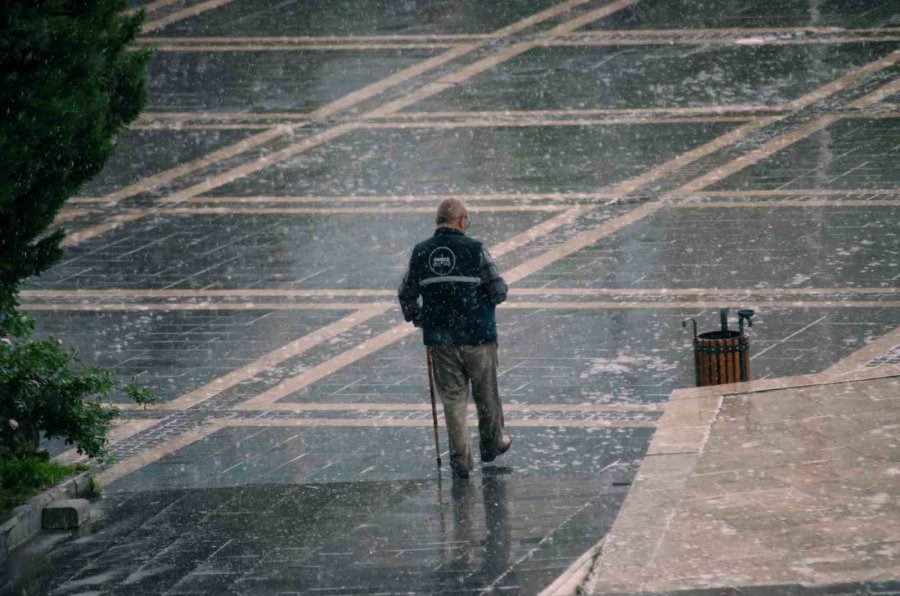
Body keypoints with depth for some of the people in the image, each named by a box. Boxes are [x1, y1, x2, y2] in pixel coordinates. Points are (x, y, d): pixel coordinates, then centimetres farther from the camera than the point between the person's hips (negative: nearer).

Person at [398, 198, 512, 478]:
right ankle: (492, 443, 35)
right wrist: (490, 298, 12)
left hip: (440, 339, 2)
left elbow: (406, 294, 7)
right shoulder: (474, 250, -12)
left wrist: (417, 319, 23)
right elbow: (499, 291, -11)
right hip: (477, 336, -2)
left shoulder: (420, 253, -1)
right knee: (486, 393, 17)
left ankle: (461, 459, 5)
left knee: (453, 397, 8)